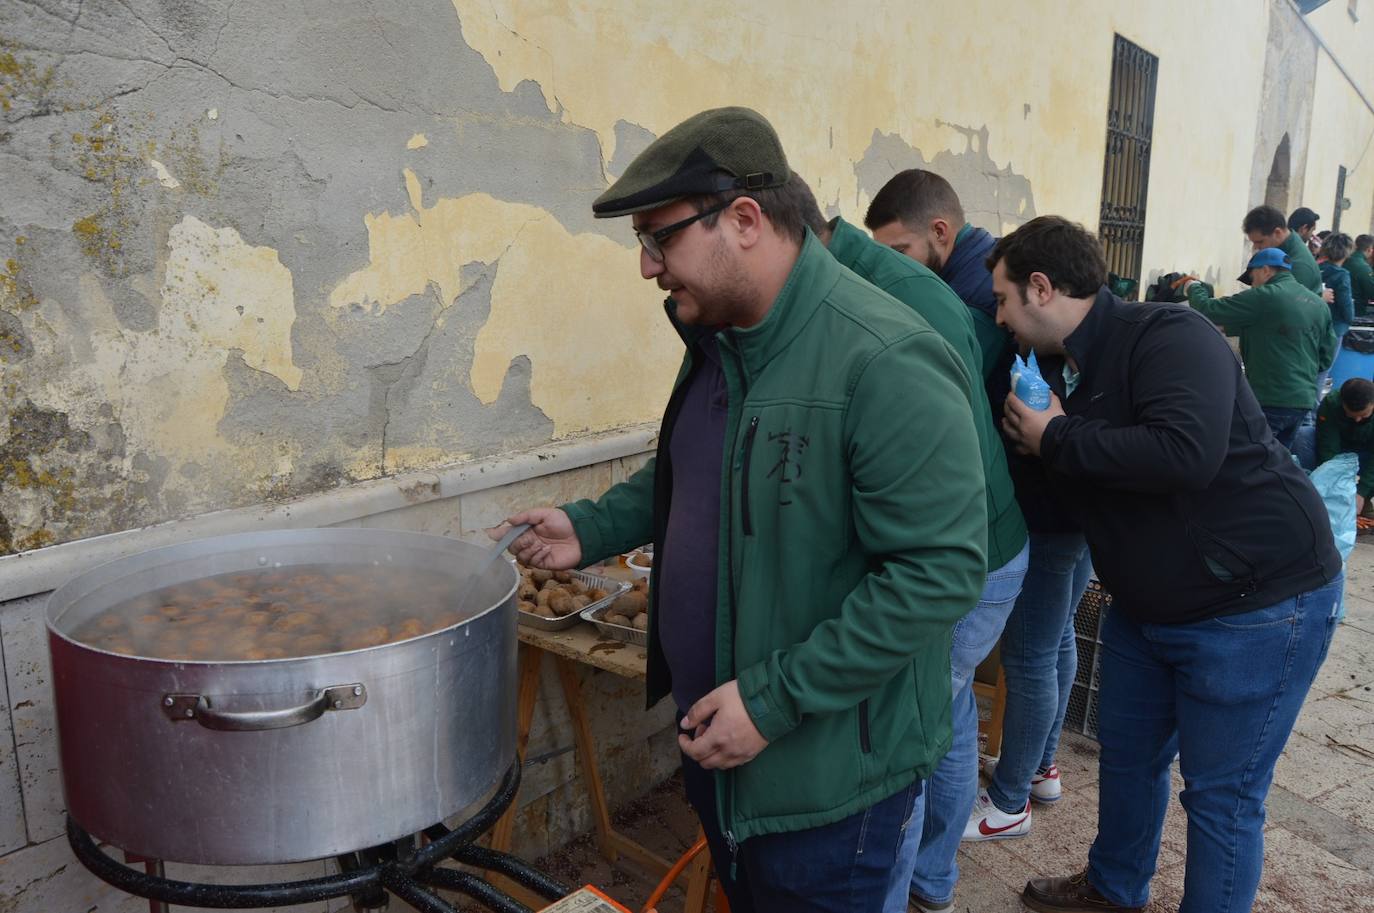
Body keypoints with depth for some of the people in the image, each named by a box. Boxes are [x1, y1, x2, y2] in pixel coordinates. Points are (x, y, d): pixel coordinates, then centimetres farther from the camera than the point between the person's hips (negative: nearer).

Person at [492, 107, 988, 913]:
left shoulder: (885, 364, -27)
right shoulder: (718, 338, 3)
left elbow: (941, 571, -27)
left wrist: (774, 700, -25)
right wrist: (591, 528, 2)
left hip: (828, 771, -8)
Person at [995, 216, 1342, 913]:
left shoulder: (1167, 335, -21)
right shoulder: (1061, 369, 5)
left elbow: (1186, 453, -37)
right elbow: (1072, 487, 14)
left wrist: (1056, 438, -25)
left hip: (1258, 604, -9)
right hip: (1146, 606, 9)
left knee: (1221, 797, 4)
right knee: (1127, 755, 21)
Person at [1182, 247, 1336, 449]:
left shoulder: (1264, 297, -10)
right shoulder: (1320, 305, 13)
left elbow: (1208, 310, -8)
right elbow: (1327, 356, 15)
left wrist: (1193, 287, 10)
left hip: (1269, 401, -8)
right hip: (1303, 401, 8)